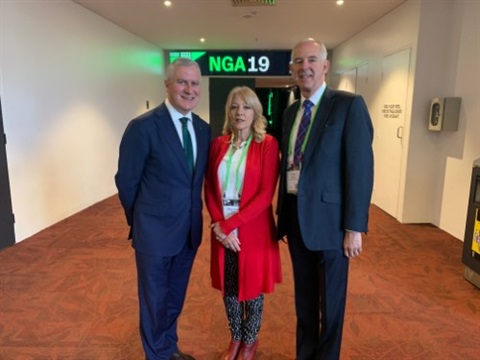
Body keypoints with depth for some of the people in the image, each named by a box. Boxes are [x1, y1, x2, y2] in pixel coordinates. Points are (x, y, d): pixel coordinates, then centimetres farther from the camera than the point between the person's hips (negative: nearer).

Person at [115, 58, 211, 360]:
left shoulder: (203, 129, 3)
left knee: (175, 297, 23)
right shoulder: (143, 126, -16)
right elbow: (126, 181, -9)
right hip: (155, 231, -5)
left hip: (190, 230, 6)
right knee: (155, 299, 15)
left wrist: (195, 217, 11)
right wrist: (140, 221, 2)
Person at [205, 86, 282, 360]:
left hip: (253, 229, -3)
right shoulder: (219, 144, 4)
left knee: (252, 287, 12)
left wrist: (230, 224, -18)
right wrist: (219, 224, -11)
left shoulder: (268, 144, -9)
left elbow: (266, 193, -15)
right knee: (228, 287, 15)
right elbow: (209, 188, 4)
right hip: (223, 230, 4)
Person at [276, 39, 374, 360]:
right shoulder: (291, 112, 10)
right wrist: (283, 214, 11)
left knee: (330, 298, 12)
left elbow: (361, 168, -14)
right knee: (304, 295, 21)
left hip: (328, 219, -6)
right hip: (296, 216, 6)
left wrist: (354, 227, -16)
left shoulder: (349, 105, -9)